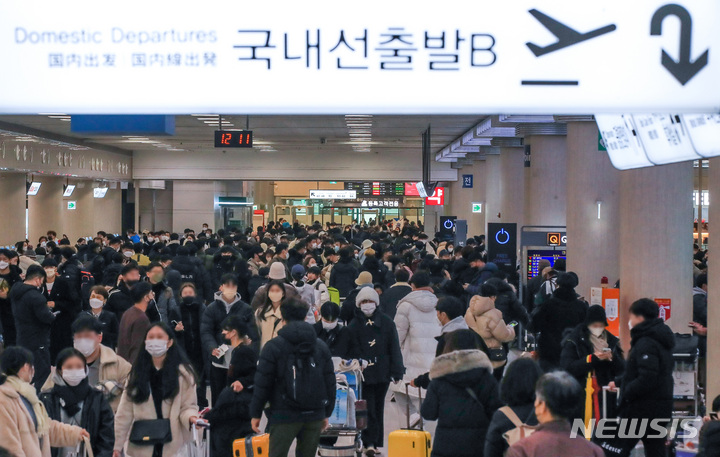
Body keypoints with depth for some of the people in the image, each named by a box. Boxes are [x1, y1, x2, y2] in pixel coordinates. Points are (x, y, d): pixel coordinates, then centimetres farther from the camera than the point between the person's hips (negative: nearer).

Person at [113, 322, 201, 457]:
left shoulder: (183, 372, 2)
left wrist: (191, 417, -23)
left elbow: (188, 405, 0)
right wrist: (117, 445, 3)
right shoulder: (137, 372, 8)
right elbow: (125, 412, 6)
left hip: (173, 446, -2)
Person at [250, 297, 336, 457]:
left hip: (284, 415, -4)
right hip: (314, 415, 4)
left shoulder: (273, 347, -3)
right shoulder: (322, 347, 10)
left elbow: (262, 383, -5)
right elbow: (330, 382, 11)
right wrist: (327, 413, 18)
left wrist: (256, 413, 3)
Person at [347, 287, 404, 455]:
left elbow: (395, 348, 2)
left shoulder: (387, 323, 4)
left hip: (382, 372, 2)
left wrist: (396, 372, -3)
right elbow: (353, 352, -2)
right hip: (363, 373, -2)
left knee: (378, 408, 10)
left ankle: (376, 442, 19)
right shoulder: (354, 326, 2)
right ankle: (369, 443, -7)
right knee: (368, 408, -7)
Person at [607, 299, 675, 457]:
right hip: (661, 408, 9)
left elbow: (647, 378, -26)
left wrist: (626, 393, -15)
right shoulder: (659, 340, 15)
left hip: (643, 408, -9)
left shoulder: (646, 343, -16)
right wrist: (618, 382, 15)